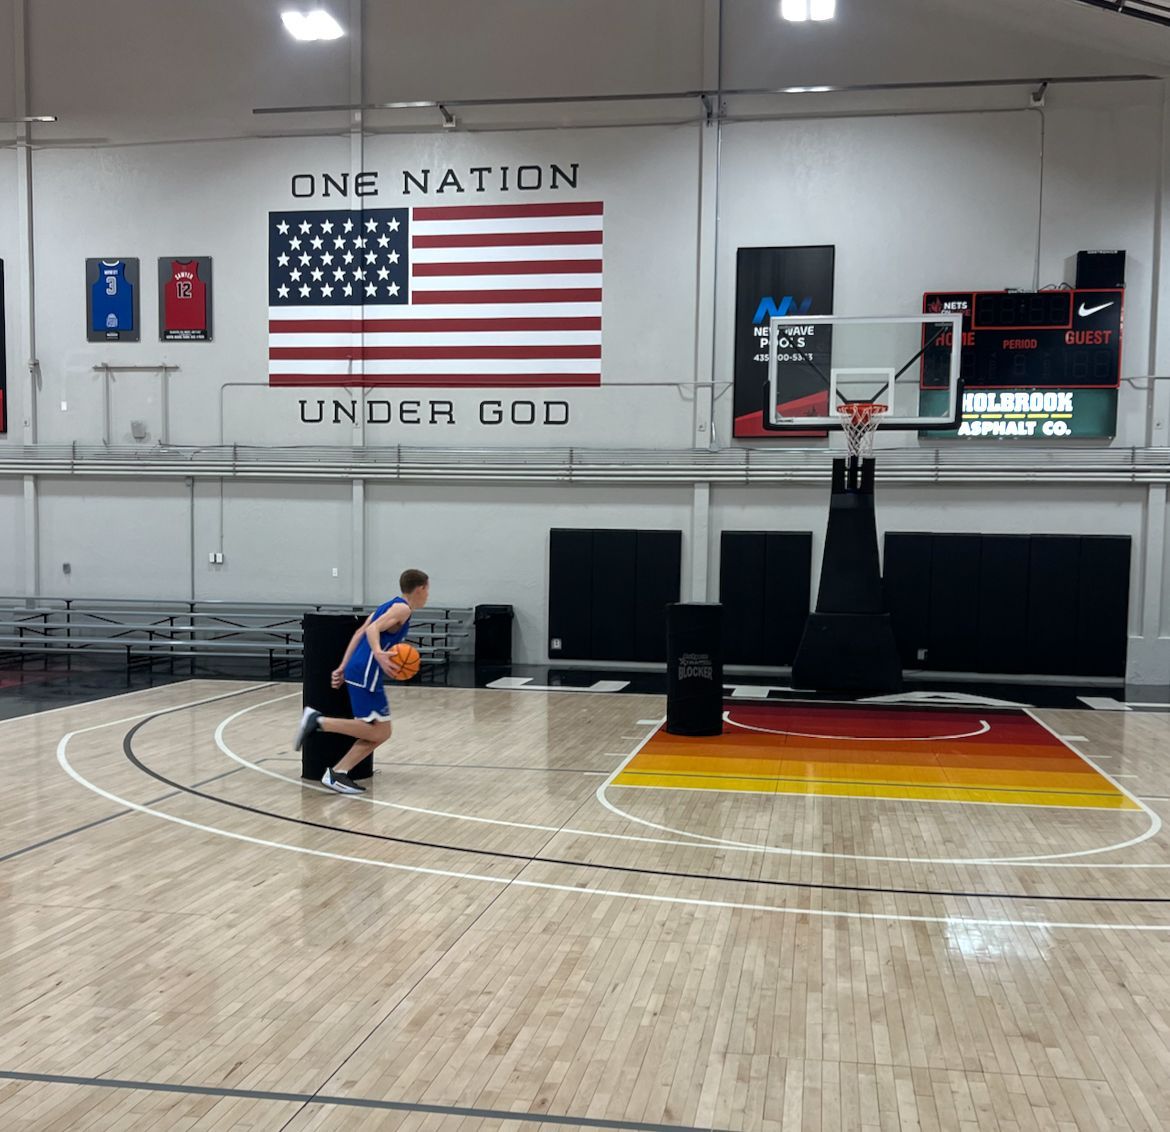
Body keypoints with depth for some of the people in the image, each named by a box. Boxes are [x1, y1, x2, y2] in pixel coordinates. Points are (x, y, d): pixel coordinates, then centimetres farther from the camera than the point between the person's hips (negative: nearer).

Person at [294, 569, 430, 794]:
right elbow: (373, 629, -21)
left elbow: (360, 633, 18)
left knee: (379, 733, 9)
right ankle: (319, 721, -11)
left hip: (359, 671, 10)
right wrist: (378, 654, -39)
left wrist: (343, 667, 18)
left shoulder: (389, 606, 21)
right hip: (367, 674, -10)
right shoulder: (402, 608, -6)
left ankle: (337, 773, 4)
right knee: (378, 731, -9)